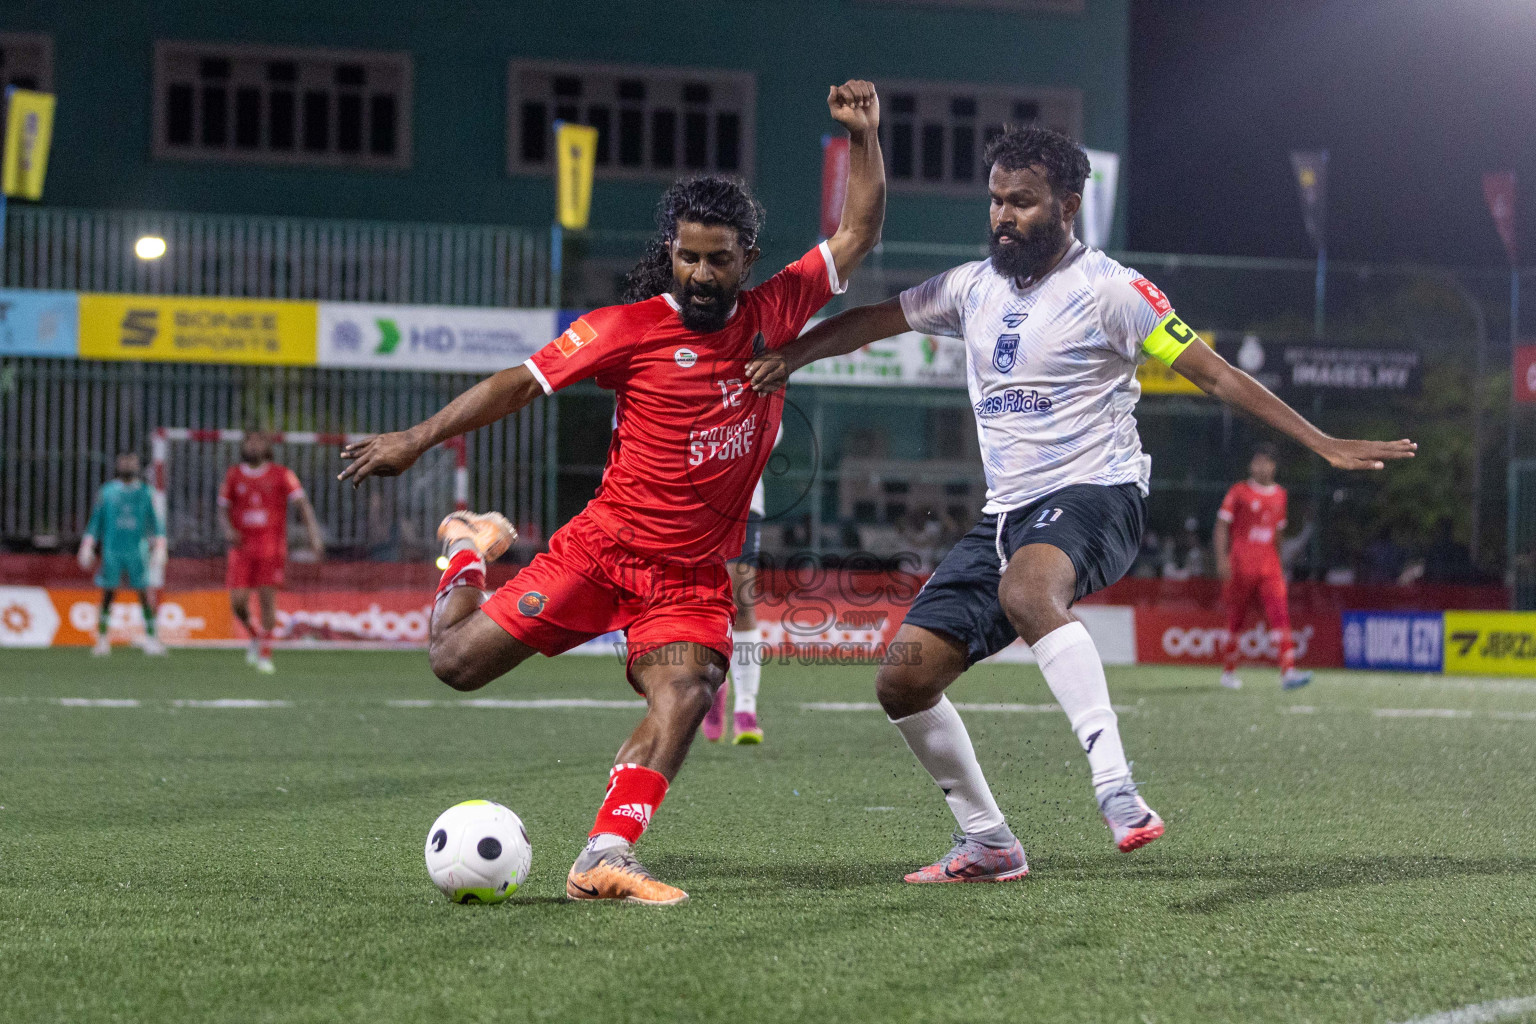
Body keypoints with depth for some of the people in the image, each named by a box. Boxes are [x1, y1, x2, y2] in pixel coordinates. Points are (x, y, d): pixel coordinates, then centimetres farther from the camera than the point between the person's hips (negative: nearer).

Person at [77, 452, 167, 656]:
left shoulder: (144, 492, 6)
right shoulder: (107, 492, 5)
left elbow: (155, 521, 10)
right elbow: (96, 521, 9)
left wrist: (159, 546, 1)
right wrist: (87, 549, 5)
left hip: (137, 551, 0)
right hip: (112, 550, 0)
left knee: (144, 594, -4)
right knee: (108, 594, 0)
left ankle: (151, 637, 2)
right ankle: (102, 638, 6)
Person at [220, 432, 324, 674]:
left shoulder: (282, 475, 0)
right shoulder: (234, 475, 8)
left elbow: (302, 504, -4)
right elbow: (223, 509, 14)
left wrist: (314, 535, -17)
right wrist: (228, 529, -8)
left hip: (271, 545, -2)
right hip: (242, 546, 2)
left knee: (267, 598, -9)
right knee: (238, 602, -6)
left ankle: (265, 654, 1)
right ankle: (256, 635, 24)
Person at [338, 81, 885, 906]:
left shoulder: (771, 315, 3)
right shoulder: (630, 328, -7)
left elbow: (856, 235, 10)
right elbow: (524, 381, -3)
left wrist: (863, 138, -1)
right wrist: (418, 439, -5)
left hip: (693, 575, 2)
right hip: (605, 546, -2)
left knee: (686, 697, -27)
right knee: (458, 661, -1)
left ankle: (604, 859, -31)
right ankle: (471, 548, 31)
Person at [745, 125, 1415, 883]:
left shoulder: (1107, 289, -6)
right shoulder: (974, 288, 13)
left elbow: (1214, 374, -6)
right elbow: (872, 321, 23)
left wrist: (1324, 445, -10)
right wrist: (787, 358, 6)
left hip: (1095, 495, -7)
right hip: (1006, 512, 7)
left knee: (1026, 590, -41)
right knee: (904, 678, -1)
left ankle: (1115, 788, -49)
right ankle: (987, 845, 15)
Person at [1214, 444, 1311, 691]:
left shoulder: (1279, 495, 12)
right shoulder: (1239, 492, -1)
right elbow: (1222, 526, -4)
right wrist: (1222, 558, -15)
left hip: (1270, 567, 3)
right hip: (1241, 566, -3)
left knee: (1280, 615, -13)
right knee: (1236, 619, 5)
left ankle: (1288, 671, -23)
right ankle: (1228, 672, 22)